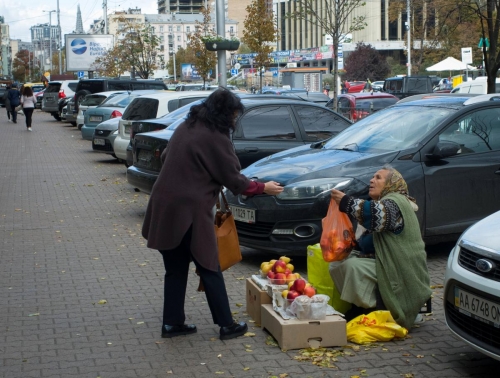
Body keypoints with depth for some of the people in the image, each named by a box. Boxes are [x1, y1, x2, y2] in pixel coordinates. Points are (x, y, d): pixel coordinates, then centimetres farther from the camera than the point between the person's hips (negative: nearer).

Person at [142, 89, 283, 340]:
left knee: (175, 269, 16)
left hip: (164, 206, 7)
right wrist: (263, 188, 8)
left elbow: (166, 158, 23)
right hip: (190, 210, -7)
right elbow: (233, 180, -5)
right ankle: (226, 325, 12)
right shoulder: (216, 138, -11)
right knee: (209, 269, 4)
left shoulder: (185, 127, 11)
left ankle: (172, 323, 20)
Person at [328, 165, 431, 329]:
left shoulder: (396, 202, -10)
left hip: (399, 271, -10)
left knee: (353, 266, -29)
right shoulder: (385, 201, 20)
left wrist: (346, 202, -31)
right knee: (337, 264, 0)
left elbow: (377, 215, -34)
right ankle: (357, 309, 1)